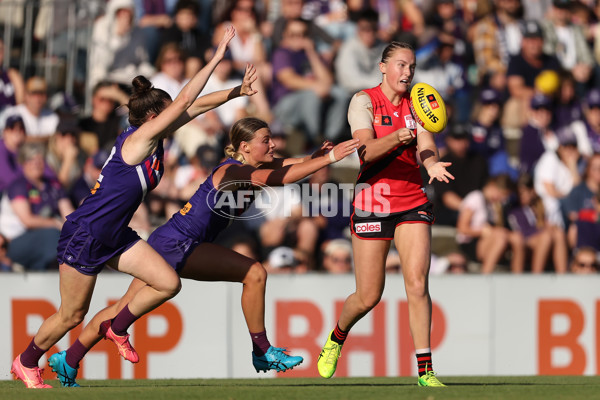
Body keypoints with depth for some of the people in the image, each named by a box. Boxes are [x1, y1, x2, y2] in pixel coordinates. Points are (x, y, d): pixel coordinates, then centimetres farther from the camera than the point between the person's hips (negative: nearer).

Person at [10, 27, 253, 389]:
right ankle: (26, 363, 25)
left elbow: (196, 105, 7)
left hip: (116, 236, 9)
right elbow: (185, 102, -28)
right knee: (72, 315, 2)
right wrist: (216, 59, -26)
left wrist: (238, 92, 4)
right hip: (84, 237, -9)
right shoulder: (138, 140, -22)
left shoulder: (156, 137, 0)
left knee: (169, 284, -2)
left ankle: (118, 328, 19)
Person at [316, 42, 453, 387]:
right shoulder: (364, 101, -4)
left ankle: (425, 370, -11)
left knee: (417, 282, -14)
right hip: (373, 200, -3)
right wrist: (396, 138, -37)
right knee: (369, 297, 1)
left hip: (413, 201, 3)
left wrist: (433, 164, -32)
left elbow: (426, 145, -8)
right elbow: (366, 151, -17)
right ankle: (337, 338, 34)